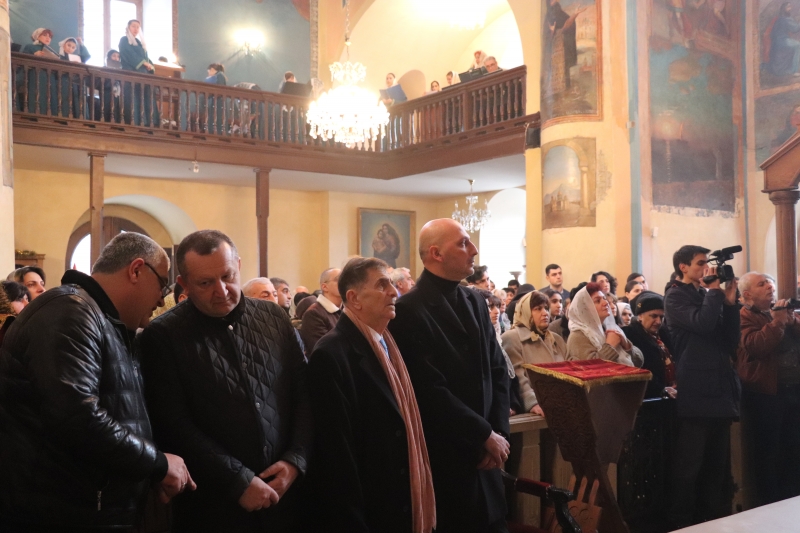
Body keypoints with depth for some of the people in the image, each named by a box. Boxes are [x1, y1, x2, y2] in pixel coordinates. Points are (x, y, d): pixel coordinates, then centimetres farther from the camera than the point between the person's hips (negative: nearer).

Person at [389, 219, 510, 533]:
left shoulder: (475, 301, 7)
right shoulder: (409, 310, -16)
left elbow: (497, 369, 8)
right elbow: (431, 390, -20)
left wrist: (499, 430, -4)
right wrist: (486, 434, -12)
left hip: (485, 452, 7)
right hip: (443, 454, -6)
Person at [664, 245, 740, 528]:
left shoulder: (708, 295, 17)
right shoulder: (676, 296, -4)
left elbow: (731, 339, 12)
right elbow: (703, 324, -22)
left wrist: (729, 302, 1)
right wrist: (715, 290, -9)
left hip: (720, 388, 7)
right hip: (696, 391, -7)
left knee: (718, 464, 15)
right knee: (689, 465, -3)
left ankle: (715, 518, 26)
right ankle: (681, 522, 9)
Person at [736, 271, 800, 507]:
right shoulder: (744, 317, -5)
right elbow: (756, 347, -22)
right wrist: (777, 322, -16)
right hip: (765, 392, -7)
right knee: (767, 451, 2)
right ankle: (769, 503, 12)